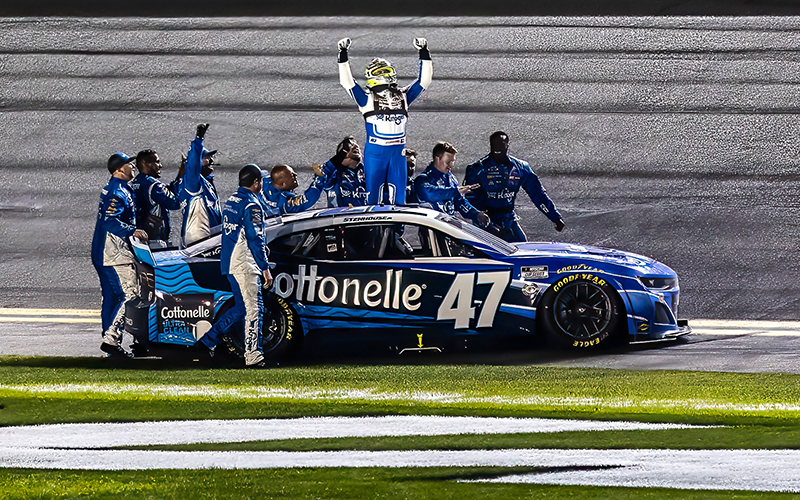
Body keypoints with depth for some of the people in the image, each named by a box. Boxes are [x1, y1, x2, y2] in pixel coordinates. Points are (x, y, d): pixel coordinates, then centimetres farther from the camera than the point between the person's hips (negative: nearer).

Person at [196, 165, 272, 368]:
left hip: (229, 263, 9)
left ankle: (207, 340, 14)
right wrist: (265, 268, -18)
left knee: (242, 307, 16)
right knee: (254, 308, -5)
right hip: (244, 265, -9)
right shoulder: (251, 205, -15)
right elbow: (255, 239, -19)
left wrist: (260, 246, 21)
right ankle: (253, 356, -6)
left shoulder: (231, 201, 13)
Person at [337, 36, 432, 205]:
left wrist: (424, 54, 14)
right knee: (373, 190, -1)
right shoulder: (367, 99, 2)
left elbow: (424, 80, 17)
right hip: (375, 151, -3)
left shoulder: (403, 96, 13)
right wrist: (343, 55, -7)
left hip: (398, 152, 3)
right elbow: (347, 81, -3)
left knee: (398, 193, 4)